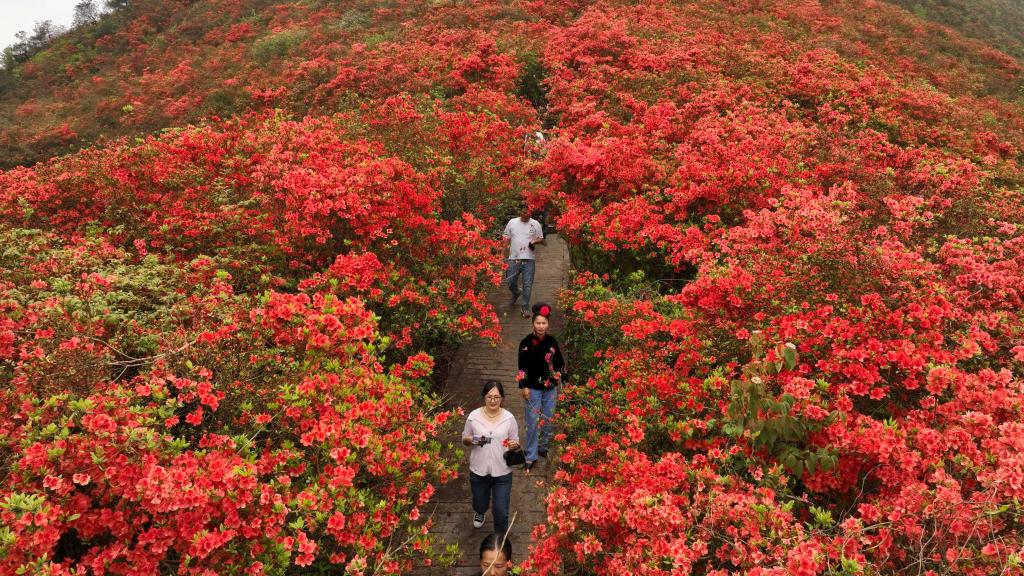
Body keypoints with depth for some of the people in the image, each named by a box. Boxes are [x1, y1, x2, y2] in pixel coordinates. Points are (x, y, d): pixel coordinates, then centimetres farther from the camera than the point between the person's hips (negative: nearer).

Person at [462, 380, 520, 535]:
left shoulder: (509, 418, -9)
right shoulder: (474, 416, -9)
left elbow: (515, 441, 2)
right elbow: (464, 439, 4)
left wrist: (514, 445, -21)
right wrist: (471, 440, -19)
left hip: (502, 473, -1)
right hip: (479, 471, 1)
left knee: (501, 512, 1)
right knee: (480, 504, 23)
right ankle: (479, 512, 61)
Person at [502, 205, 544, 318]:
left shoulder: (535, 224, 5)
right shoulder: (512, 222, 7)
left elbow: (541, 238, 10)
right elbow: (506, 236, 13)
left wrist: (534, 242, -10)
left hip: (529, 259, -1)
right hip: (514, 258, 1)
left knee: (527, 285, -2)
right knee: (510, 282, 5)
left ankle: (525, 307, 8)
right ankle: (516, 293, 39)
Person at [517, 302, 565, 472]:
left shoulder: (552, 341, 1)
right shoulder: (526, 342, -10)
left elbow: (559, 362, 11)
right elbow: (522, 367, -9)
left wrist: (561, 379, 9)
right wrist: (524, 387, -12)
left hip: (551, 388, 4)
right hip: (534, 388, -4)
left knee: (549, 420, 13)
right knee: (533, 422, 0)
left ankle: (543, 447, 33)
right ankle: (531, 457, 8)